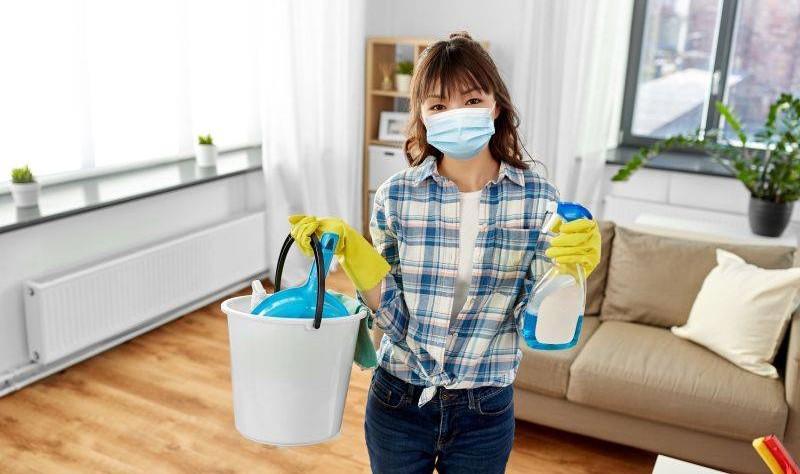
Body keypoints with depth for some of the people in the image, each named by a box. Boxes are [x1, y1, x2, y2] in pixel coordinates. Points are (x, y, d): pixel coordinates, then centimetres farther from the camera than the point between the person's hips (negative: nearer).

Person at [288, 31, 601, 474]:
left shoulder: (538, 198, -10)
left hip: (485, 410, 0)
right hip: (398, 402, 1)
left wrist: (568, 268, -25)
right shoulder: (396, 195, -10)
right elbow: (395, 318, -8)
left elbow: (533, 321, -8)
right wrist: (350, 249, -19)